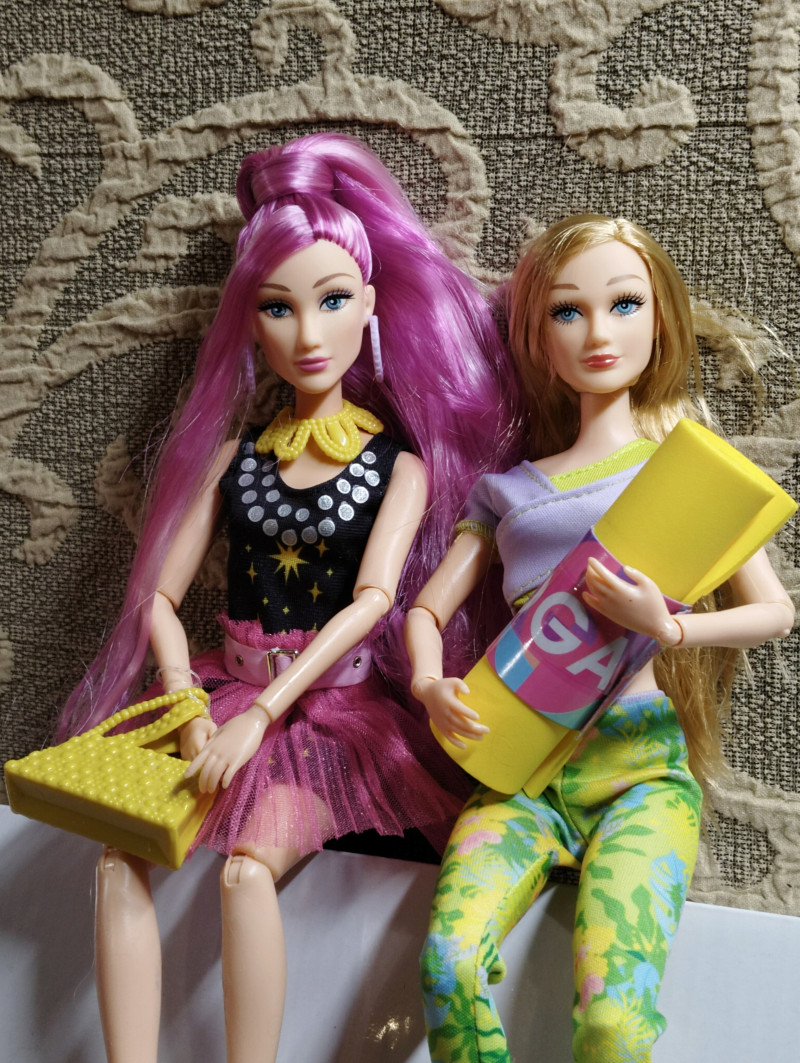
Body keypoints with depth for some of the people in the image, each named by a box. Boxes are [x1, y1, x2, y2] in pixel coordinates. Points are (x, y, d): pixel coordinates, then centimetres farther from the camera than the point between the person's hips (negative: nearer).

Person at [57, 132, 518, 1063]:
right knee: (120, 855, -18)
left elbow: (374, 597, -13)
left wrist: (261, 715, -22)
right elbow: (159, 598, 6)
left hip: (336, 701, -3)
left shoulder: (400, 457, 0)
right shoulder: (233, 453, 9)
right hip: (224, 690, 4)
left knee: (247, 865, -27)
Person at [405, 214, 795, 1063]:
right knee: (449, 963, -25)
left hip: (639, 766, -2)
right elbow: (426, 609, 16)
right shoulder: (511, 489, 17)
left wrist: (667, 627, -15)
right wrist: (431, 684, -6)